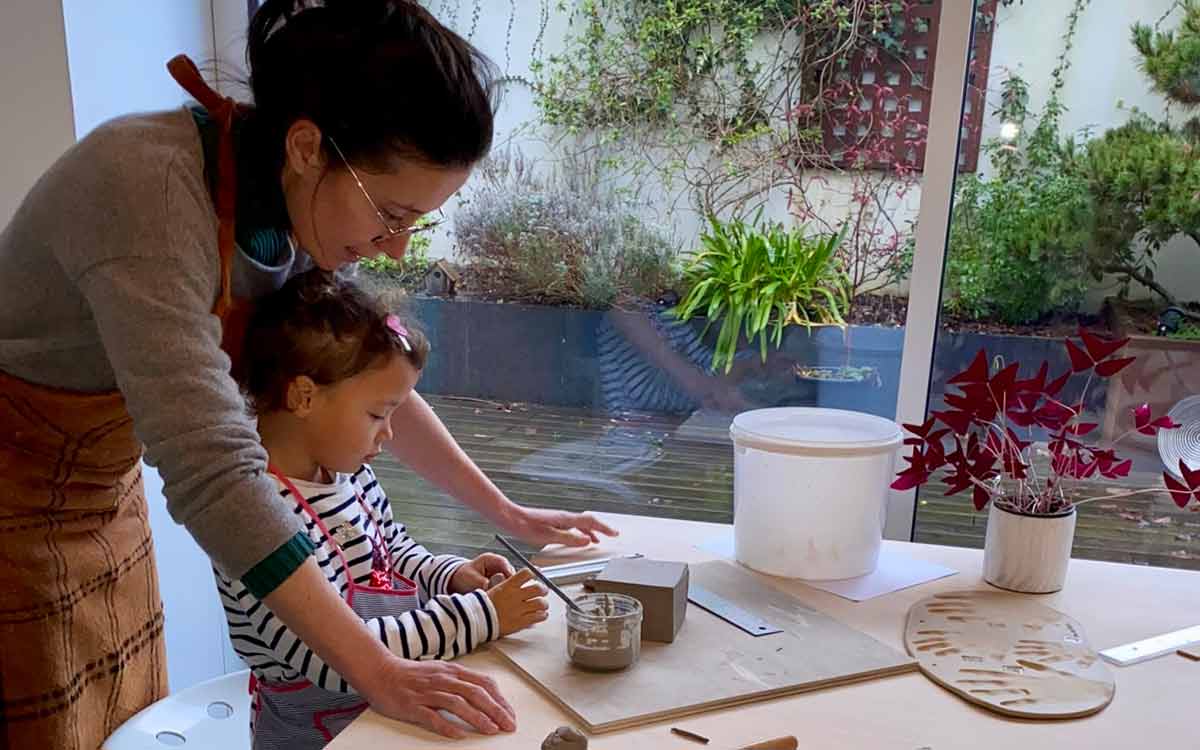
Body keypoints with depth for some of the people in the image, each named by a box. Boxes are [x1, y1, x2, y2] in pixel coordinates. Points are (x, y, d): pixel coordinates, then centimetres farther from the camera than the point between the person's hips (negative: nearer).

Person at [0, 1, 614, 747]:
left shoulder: (301, 200, -11)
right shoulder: (149, 188, -34)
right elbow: (214, 468, -39)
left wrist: (507, 513, 0)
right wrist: (379, 672, -37)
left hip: (102, 478, 6)